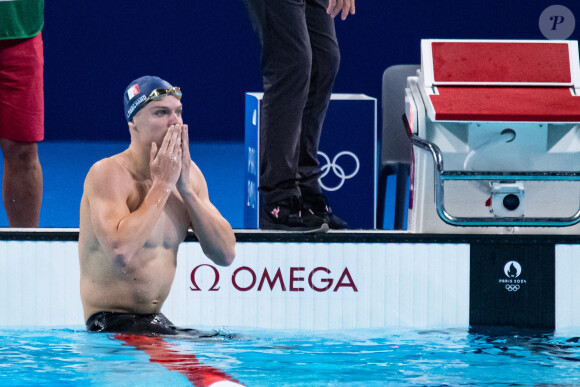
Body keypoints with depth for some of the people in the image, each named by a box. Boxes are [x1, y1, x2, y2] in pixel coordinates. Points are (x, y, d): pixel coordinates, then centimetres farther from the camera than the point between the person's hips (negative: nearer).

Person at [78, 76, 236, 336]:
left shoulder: (189, 174, 8)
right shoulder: (108, 174, -13)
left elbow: (226, 255, 2)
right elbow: (120, 251, -30)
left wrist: (185, 188, -8)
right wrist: (162, 185, -20)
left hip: (157, 322, 7)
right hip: (109, 323, -7)